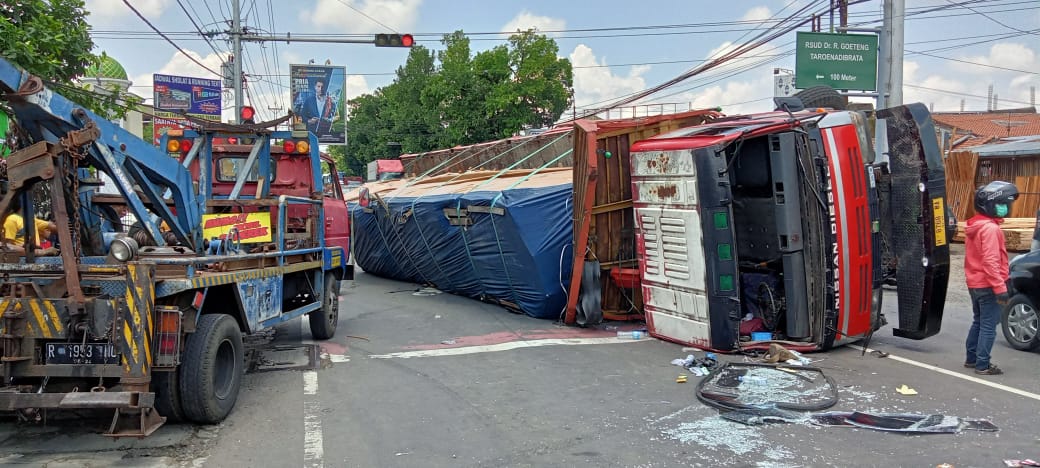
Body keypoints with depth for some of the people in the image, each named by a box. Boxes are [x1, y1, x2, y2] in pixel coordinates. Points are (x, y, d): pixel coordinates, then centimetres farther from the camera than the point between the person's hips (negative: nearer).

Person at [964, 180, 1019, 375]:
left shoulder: (974, 227, 12)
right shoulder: (990, 228, -19)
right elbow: (991, 262, -24)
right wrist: (1000, 288, -24)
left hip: (974, 283, 10)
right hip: (987, 285, -9)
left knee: (978, 322, 18)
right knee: (989, 326, -3)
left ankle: (971, 358, 25)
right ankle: (983, 365, 0)